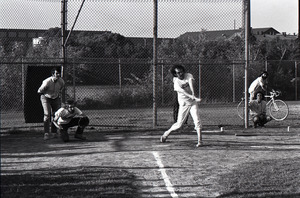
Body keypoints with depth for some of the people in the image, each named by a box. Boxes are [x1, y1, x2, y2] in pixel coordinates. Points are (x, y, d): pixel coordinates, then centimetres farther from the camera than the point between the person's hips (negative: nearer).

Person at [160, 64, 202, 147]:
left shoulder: (188, 76, -4)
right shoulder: (176, 82, -12)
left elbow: (191, 83, -23)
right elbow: (182, 91, -27)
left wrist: (193, 93, -43)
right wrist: (193, 97, -41)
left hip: (193, 103, 2)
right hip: (184, 104, -2)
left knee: (197, 121, -11)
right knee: (179, 124, 0)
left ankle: (200, 141, -7)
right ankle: (167, 133, 24)